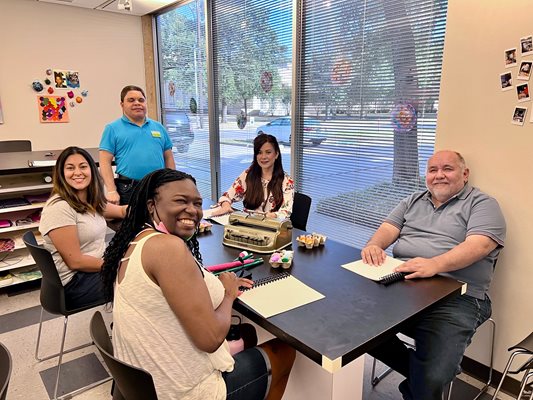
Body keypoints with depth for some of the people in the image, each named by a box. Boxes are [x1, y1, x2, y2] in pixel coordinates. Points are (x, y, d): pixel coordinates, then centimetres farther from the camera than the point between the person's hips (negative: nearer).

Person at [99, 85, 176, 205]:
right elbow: (105, 162, -3)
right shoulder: (113, 129, 3)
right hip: (128, 190, -3)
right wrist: (111, 191, -12)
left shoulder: (158, 127, 14)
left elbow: (169, 158, 15)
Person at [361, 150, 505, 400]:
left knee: (430, 380, -22)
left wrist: (434, 264, -30)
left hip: (455, 298, -5)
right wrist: (374, 245, -14)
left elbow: (479, 245, -13)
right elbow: (388, 229, 10)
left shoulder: (482, 204, 4)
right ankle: (417, 372, 6)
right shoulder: (413, 201, 21)